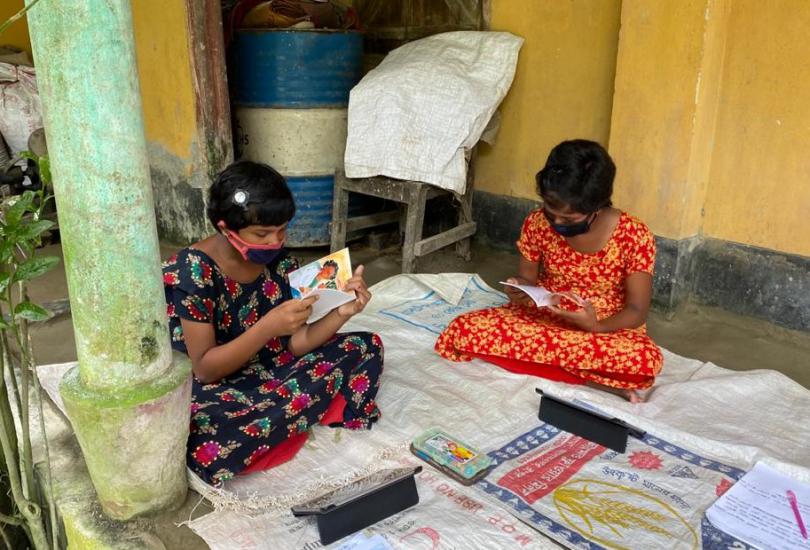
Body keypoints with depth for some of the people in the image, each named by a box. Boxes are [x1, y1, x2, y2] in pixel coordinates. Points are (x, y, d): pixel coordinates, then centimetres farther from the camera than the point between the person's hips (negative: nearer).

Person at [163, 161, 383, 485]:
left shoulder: (279, 261, -5)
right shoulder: (192, 271, -22)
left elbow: (296, 343, -4)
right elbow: (205, 369, -22)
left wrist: (342, 312, -22)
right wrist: (269, 326, -34)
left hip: (271, 371, 6)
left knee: (367, 347, -3)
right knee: (207, 444, -40)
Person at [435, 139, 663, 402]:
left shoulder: (634, 236, -17)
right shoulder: (537, 224, -10)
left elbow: (637, 310, -12)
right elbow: (526, 279, 4)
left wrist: (596, 327, -32)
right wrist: (518, 290, -21)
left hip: (606, 331, -3)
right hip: (542, 317, 3)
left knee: (647, 361, -37)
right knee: (463, 331, -24)